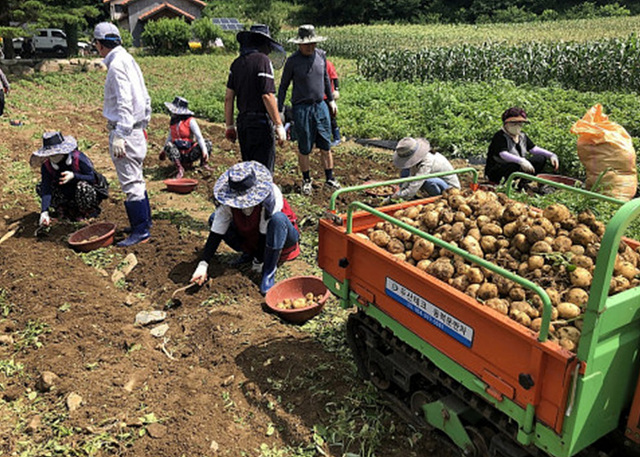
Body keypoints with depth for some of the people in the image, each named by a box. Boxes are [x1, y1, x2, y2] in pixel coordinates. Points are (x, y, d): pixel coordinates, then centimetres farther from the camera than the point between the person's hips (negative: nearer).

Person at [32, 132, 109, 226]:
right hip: (66, 193, 5)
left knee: (83, 186, -38)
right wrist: (44, 212, -35)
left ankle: (89, 211, -8)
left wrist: (74, 176, -40)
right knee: (40, 188, -11)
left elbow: (94, 178, -23)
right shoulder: (46, 165, -14)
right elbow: (46, 188, -22)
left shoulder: (78, 158, -26)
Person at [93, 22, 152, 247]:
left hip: (125, 131, -10)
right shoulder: (128, 60, 15)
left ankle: (141, 231, 0)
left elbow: (124, 104, -23)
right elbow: (145, 99, 18)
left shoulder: (117, 65, -14)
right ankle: (144, 220, 29)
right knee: (136, 179, 18)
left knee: (130, 182, -6)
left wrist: (119, 136, -25)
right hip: (136, 129, 10)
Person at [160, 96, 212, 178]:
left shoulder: (190, 121, -8)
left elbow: (199, 136, -16)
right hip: (178, 155, 3)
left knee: (208, 143, -20)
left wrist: (204, 150, -29)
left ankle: (203, 164, -2)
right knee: (168, 146, -29)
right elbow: (170, 137, 21)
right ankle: (180, 169, -33)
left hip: (190, 155, -3)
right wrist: (164, 151, 29)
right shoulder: (173, 122, 7)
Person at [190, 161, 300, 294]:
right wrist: (203, 265, -26)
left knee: (277, 218, -39)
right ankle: (249, 253, 5)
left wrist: (258, 262, -19)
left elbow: (265, 233, -27)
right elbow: (216, 233, -19)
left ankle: (269, 271, -25)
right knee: (215, 219, -9)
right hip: (251, 238, 5)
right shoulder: (229, 200, -20)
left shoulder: (271, 195, -34)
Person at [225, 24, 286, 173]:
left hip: (242, 122, 7)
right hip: (261, 122, -7)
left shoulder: (237, 63, 12)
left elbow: (229, 97, 11)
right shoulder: (262, 60, -8)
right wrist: (279, 125, -13)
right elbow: (267, 95, -16)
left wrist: (230, 126, 16)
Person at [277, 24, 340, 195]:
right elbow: (283, 86, -2)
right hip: (301, 108, -4)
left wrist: (331, 99, 22)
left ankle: (330, 178, 18)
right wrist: (279, 111, -5)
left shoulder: (321, 55, 4)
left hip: (320, 106, 4)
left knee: (326, 145, 7)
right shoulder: (293, 61, -8)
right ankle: (306, 180, 19)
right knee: (304, 148, 4)